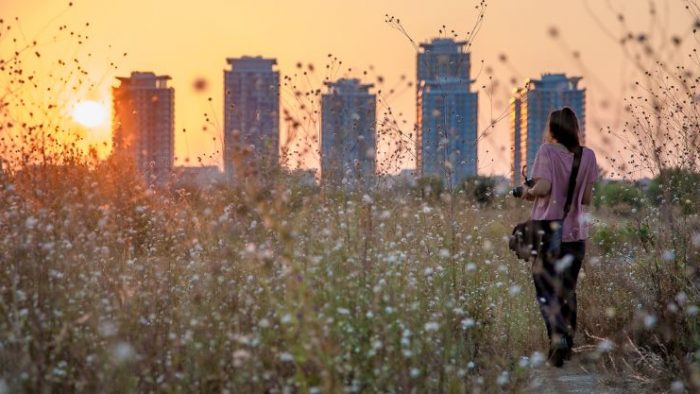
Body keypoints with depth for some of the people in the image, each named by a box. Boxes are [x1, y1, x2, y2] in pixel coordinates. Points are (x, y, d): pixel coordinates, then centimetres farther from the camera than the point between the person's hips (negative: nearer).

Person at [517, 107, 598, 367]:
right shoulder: (587, 156, 2)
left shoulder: (547, 151, -10)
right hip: (575, 233, 4)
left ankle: (559, 337, -19)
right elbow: (587, 199, 4)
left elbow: (542, 187, -22)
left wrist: (528, 192, -1)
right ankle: (567, 343, 21)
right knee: (568, 291, 16)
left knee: (546, 292, 2)